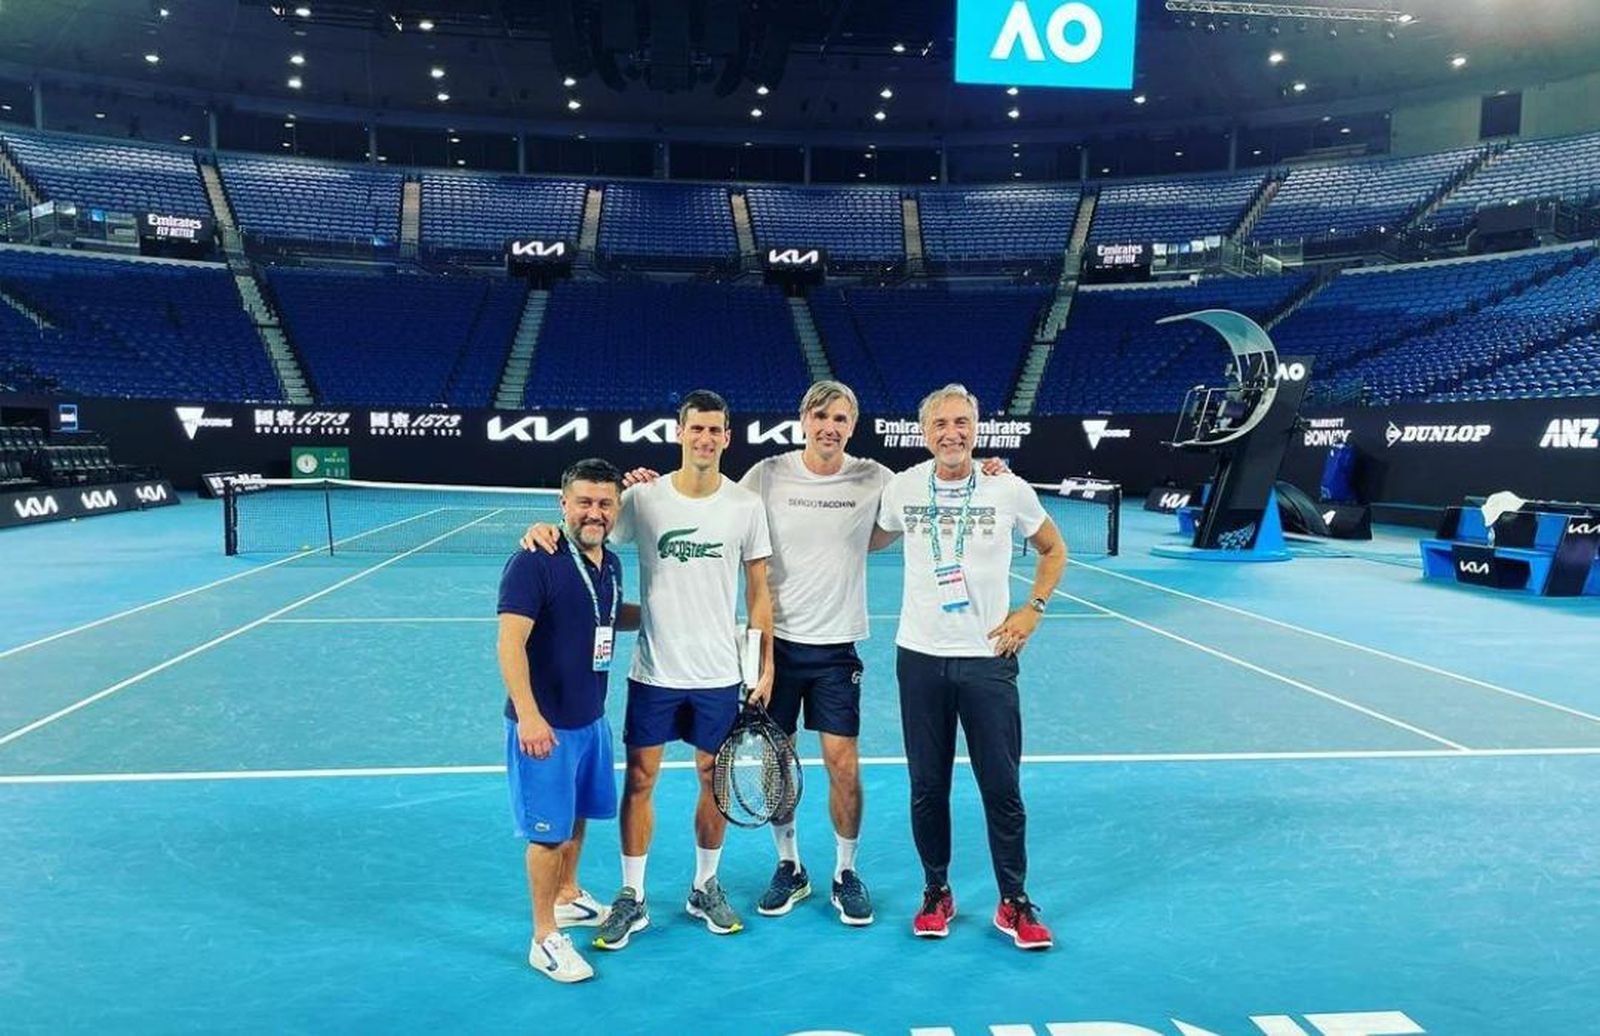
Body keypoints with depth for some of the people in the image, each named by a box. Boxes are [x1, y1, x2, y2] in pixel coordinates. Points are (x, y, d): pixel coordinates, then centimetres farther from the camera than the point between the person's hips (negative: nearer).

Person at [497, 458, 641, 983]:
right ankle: (546, 938, 15)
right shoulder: (534, 562, -19)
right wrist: (529, 715, -28)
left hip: (591, 719, 7)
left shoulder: (610, 563, 4)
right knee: (549, 831, 1)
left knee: (578, 818, 21)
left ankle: (568, 897, 42)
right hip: (545, 723, -7)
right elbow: (511, 644, -22)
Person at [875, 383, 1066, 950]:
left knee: (1002, 787, 3)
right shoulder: (902, 487, -1)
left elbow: (1052, 549, 11)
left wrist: (1032, 610, 0)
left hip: (988, 656, -1)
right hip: (920, 656, 1)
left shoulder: (1010, 489, -4)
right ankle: (936, 892, 27)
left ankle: (1014, 903, 20)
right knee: (927, 786, 9)